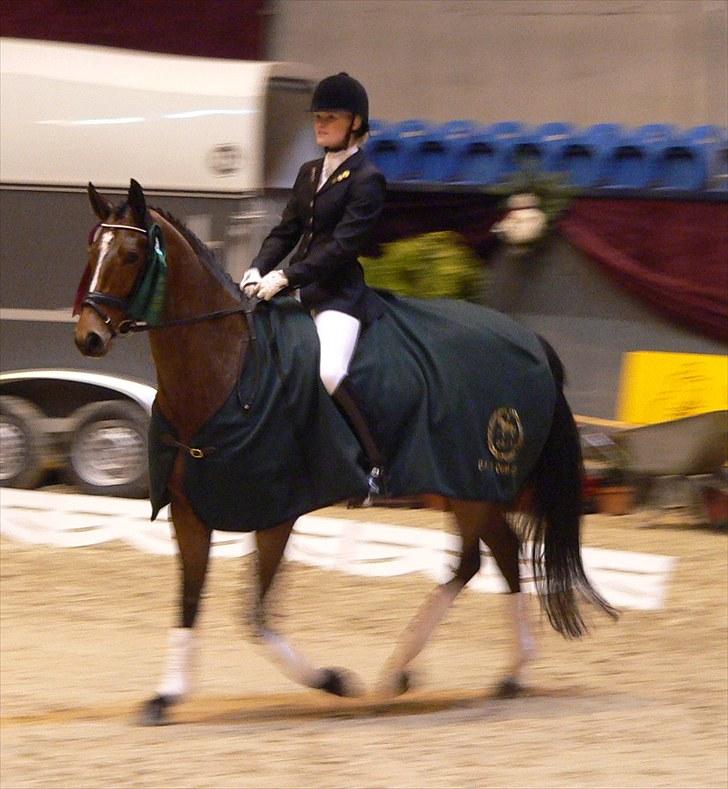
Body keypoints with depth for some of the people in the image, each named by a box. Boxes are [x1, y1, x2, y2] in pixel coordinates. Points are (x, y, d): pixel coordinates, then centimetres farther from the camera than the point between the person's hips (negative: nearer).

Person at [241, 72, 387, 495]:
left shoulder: (366, 180, -7)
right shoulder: (310, 173, 18)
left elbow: (343, 246, -16)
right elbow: (287, 230, 16)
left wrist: (287, 277, -22)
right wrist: (258, 269, -2)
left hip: (339, 293, -9)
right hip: (298, 289, 9)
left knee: (330, 372, -30)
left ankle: (375, 464, -22)